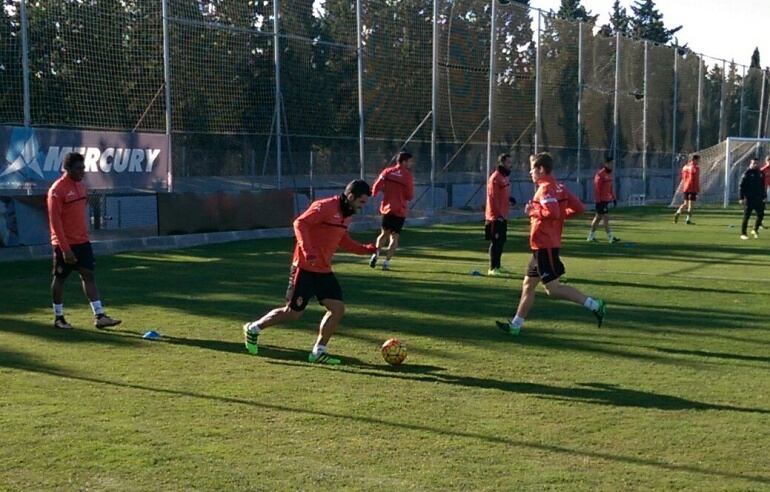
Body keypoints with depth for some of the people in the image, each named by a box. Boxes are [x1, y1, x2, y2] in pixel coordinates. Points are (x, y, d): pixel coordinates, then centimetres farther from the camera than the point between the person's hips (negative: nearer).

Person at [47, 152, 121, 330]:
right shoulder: (57, 190, -15)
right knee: (60, 279, 6)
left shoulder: (80, 186, 9)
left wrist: (83, 235, 16)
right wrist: (65, 248, -21)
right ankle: (58, 318, 18)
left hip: (82, 241, 7)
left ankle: (99, 316, 1)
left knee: (89, 275, 2)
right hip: (64, 244, -7)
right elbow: (55, 221, -18)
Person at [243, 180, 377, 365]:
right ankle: (254, 328, 20)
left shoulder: (347, 215, 12)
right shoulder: (325, 207, -16)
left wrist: (367, 249, 11)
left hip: (324, 270, 8)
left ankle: (319, 351, 9)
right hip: (305, 268, -8)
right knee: (293, 313, -2)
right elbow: (300, 223, -23)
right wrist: (307, 251, -34)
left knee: (338, 308, -2)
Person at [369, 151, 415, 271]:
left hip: (387, 208, 3)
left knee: (384, 233, 19)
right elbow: (410, 196, -7)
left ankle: (376, 254, 0)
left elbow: (376, 187, -5)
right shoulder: (408, 176, -8)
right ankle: (386, 262, -2)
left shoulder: (387, 171, 0)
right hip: (400, 211, -3)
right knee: (394, 237, 5)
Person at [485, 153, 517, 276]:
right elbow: (493, 198, -19)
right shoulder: (495, 178, -15)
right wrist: (498, 214, -20)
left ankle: (497, 266, 23)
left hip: (502, 216, 9)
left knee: (501, 241, 14)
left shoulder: (505, 177, 15)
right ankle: (492, 269, -5)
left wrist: (510, 199, 7)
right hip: (496, 217, -9)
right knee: (496, 242, -8)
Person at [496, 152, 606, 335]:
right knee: (528, 284, 13)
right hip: (544, 245, 10)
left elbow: (552, 212, -30)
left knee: (553, 289, -8)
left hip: (544, 246, -10)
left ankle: (594, 305, -8)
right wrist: (562, 215, 12)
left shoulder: (546, 188, -15)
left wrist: (532, 211, -16)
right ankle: (516, 325, 19)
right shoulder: (559, 187, 12)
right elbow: (578, 208, 11)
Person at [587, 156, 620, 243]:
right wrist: (598, 201, -20)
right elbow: (597, 188, -17)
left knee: (598, 217, 13)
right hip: (601, 200, -9)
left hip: (606, 199, 9)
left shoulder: (609, 173, 13)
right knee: (606, 217, -9)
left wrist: (614, 198, 17)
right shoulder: (600, 174, -15)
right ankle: (611, 237, -8)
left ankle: (591, 236, 20)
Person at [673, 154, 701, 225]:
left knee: (685, 203, 16)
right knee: (691, 204, 0)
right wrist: (698, 191, -8)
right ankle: (688, 220, 0)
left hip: (685, 188, 7)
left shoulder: (685, 167, 10)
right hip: (693, 189, -7)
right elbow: (696, 181, -12)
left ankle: (677, 213, -6)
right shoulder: (695, 168, -11)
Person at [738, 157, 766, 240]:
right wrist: (742, 198, -12)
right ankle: (743, 234, 6)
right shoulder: (747, 173, -5)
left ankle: (755, 230, 22)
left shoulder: (760, 173, 10)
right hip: (749, 198, -5)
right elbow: (742, 186, -7)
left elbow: (763, 186, 18)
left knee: (761, 214, 2)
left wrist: (765, 196, 14)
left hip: (759, 198, 5)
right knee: (746, 216, -1)